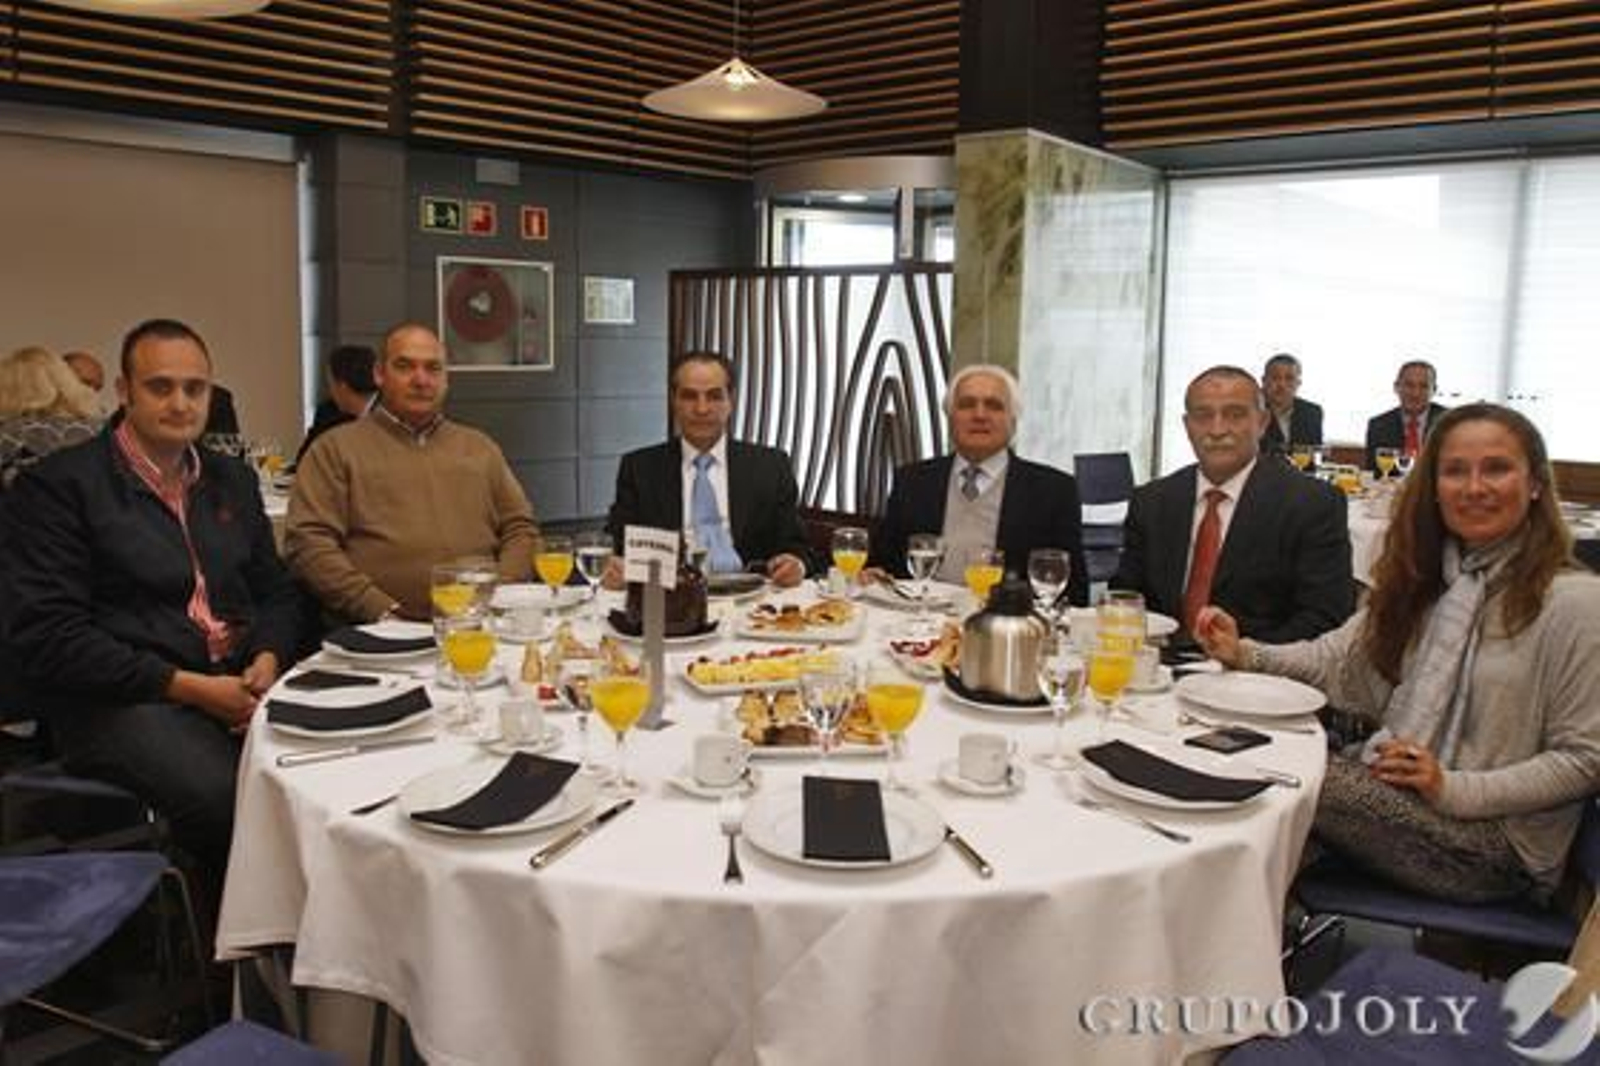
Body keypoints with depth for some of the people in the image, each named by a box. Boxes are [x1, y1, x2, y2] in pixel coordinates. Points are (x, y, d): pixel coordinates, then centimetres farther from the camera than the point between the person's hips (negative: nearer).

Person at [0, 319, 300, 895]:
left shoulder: (233, 480, 17)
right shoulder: (57, 485, -2)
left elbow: (274, 589, 21)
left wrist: (267, 661, -2)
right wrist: (188, 687, -14)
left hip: (239, 684, 6)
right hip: (120, 699, -5)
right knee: (229, 799, -32)